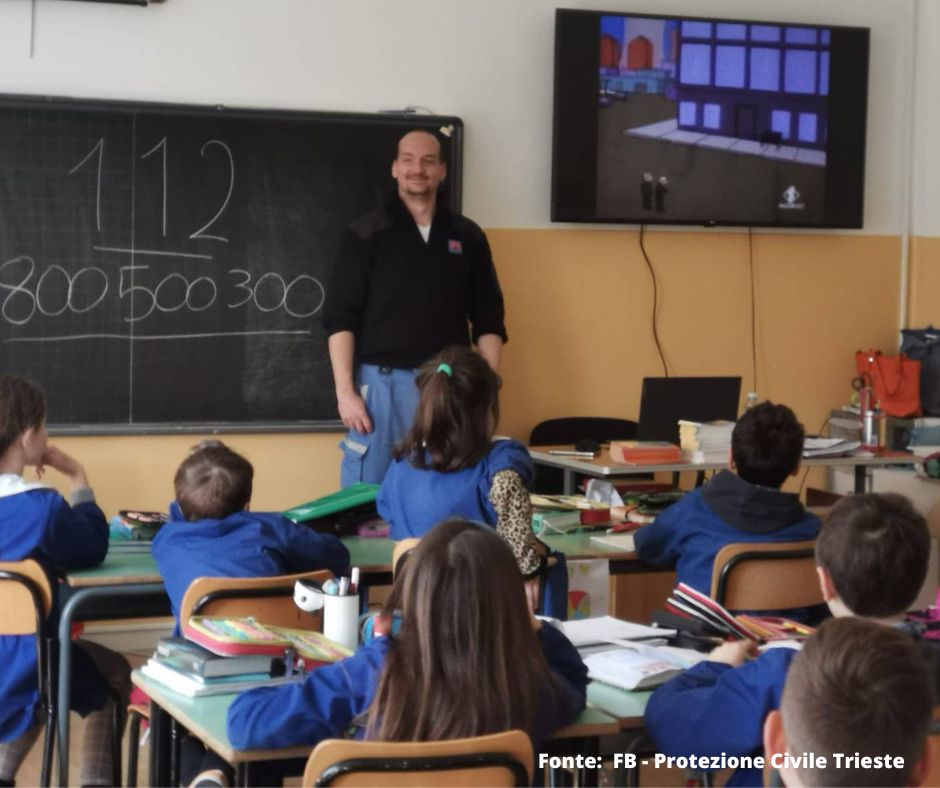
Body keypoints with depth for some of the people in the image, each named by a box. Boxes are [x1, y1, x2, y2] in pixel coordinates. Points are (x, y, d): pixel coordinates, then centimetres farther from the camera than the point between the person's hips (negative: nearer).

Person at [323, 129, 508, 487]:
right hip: (383, 383, -2)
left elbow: (488, 320, 11)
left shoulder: (467, 236, 10)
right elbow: (340, 318, -2)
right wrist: (345, 392, -10)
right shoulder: (366, 233, 1)